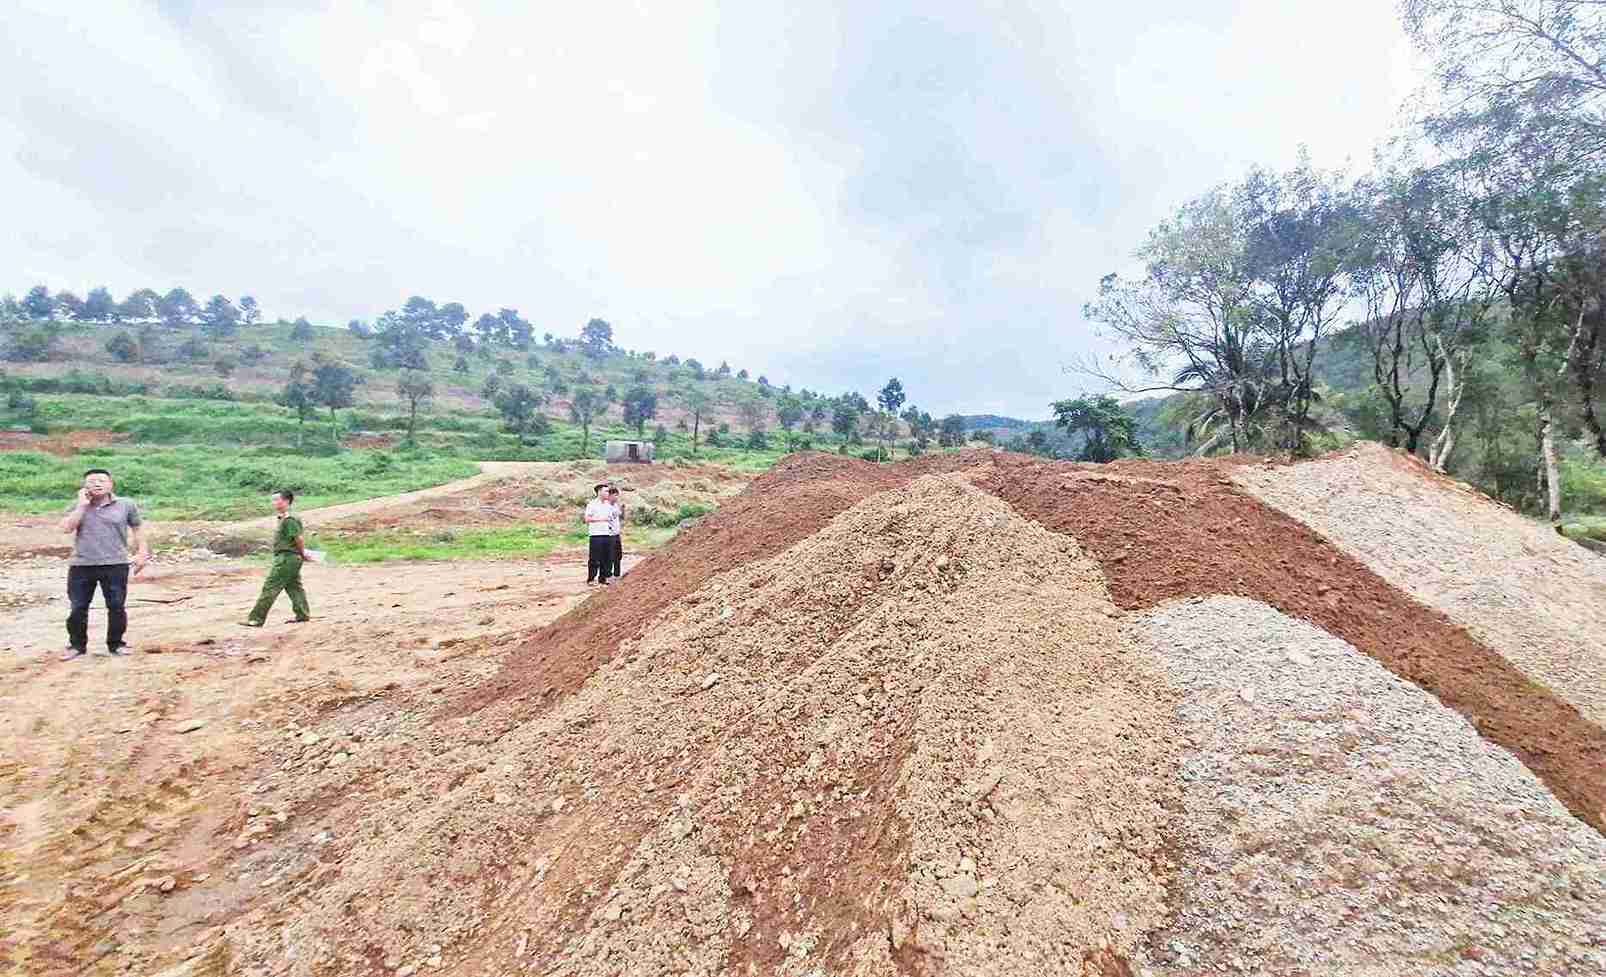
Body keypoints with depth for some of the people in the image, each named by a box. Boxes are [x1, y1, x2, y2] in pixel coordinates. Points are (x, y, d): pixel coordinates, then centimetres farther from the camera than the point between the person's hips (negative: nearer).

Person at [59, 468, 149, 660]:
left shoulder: (126, 506, 5)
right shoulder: (78, 506, 8)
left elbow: (138, 529, 10)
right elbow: (66, 528, -7)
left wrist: (142, 553, 1)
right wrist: (82, 505, -8)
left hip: (115, 566, -1)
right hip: (81, 565, 1)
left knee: (116, 607, 2)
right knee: (78, 608, 6)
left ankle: (116, 644, 16)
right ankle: (77, 645, 21)